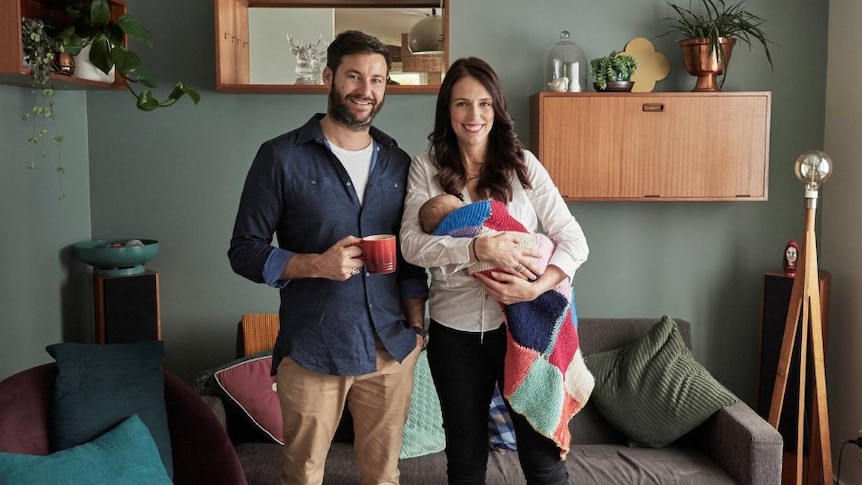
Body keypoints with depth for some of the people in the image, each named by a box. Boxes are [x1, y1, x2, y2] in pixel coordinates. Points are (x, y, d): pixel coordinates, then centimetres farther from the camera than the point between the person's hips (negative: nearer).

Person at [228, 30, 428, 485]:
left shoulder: (398, 163, 8)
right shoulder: (282, 156, -6)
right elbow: (244, 250, -5)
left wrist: (417, 325, 6)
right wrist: (316, 265, -20)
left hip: (392, 349, 4)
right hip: (312, 351, -3)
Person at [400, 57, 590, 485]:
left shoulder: (522, 163, 0)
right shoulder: (427, 167, -1)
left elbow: (573, 240, -4)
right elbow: (411, 243, -12)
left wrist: (536, 287, -21)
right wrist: (480, 247, -25)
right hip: (455, 329, 1)